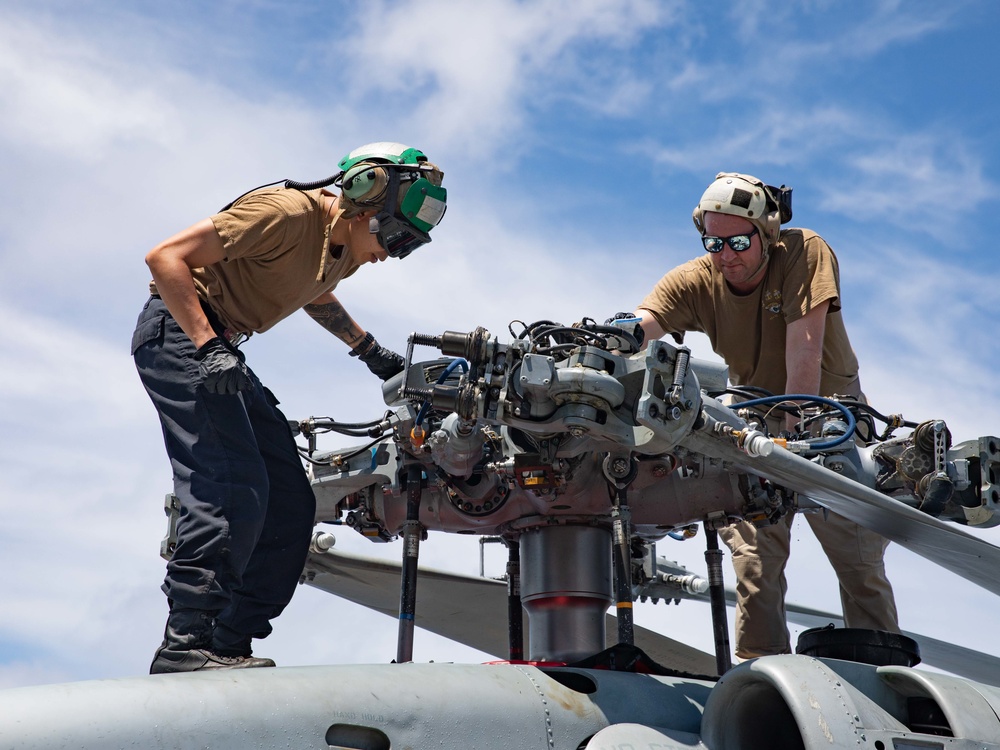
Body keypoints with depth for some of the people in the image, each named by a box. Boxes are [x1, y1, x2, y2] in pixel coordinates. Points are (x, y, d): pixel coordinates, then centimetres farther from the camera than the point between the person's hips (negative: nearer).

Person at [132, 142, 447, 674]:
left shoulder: (345, 252, 8)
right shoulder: (287, 212, -20)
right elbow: (165, 257, -22)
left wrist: (369, 350, 20)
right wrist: (209, 346, -30)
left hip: (223, 350, 9)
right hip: (178, 331, -9)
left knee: (291, 508, 3)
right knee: (234, 489, -23)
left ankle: (229, 648, 7)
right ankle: (185, 642, -21)